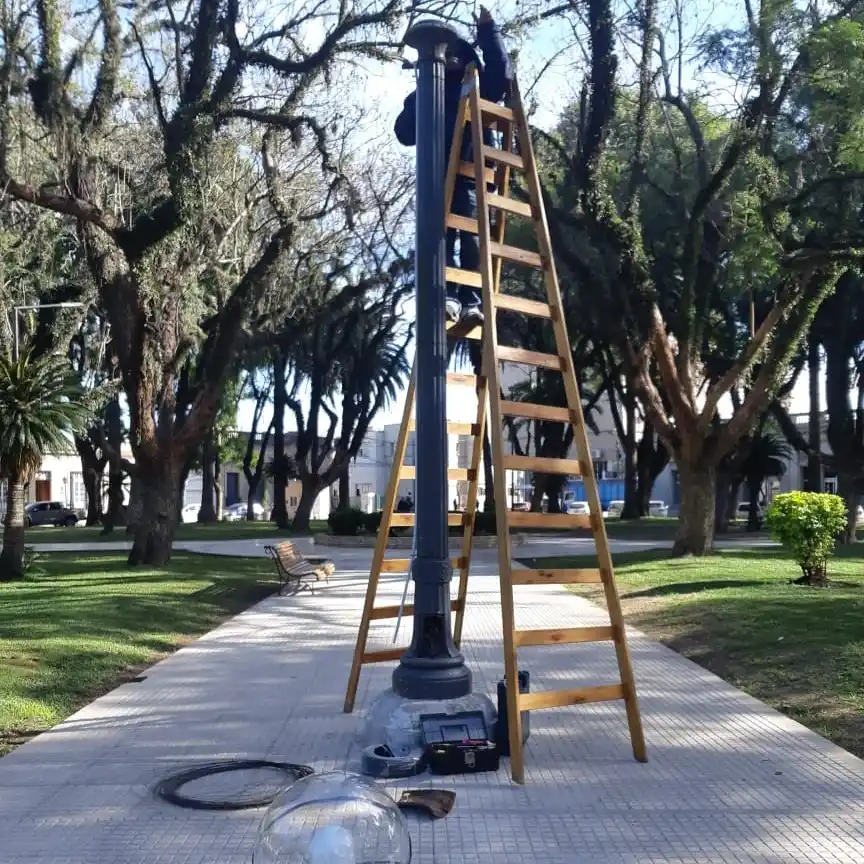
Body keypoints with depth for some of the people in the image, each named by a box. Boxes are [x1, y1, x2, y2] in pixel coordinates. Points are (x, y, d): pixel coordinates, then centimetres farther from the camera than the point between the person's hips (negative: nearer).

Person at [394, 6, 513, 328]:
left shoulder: (477, 87, 19)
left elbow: (502, 73, -1)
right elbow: (404, 132, 14)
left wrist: (488, 30, -3)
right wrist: (418, 99, 0)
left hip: (469, 175, -2)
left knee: (471, 237, -11)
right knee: (442, 236, -11)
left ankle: (473, 303, -17)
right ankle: (449, 298, -17)